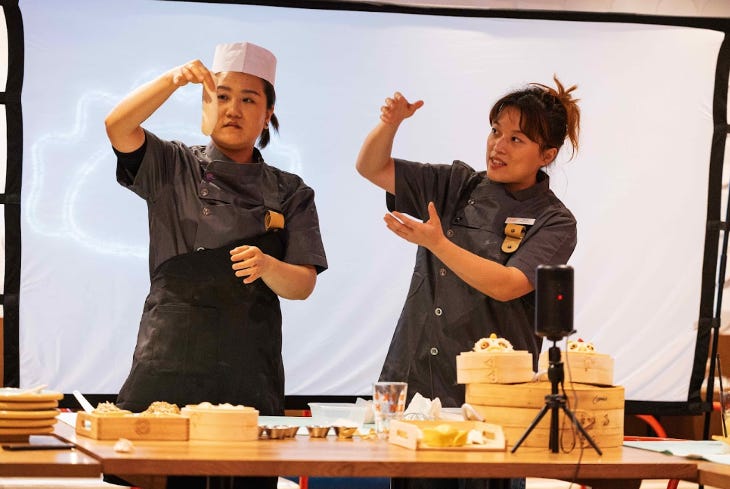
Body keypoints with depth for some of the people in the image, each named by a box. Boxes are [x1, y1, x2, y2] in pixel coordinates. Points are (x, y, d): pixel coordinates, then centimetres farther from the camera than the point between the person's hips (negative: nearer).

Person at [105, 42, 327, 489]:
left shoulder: (290, 194, 11)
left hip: (249, 374, 1)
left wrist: (267, 266, -19)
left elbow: (303, 285, 3)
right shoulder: (173, 169, 9)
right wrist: (174, 79, -23)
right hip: (168, 364, -1)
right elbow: (118, 126, -9)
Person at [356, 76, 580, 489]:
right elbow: (371, 168, 11)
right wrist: (391, 122, -9)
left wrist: (436, 243, -25)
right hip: (414, 378, 4)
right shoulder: (456, 187, 11)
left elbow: (505, 285, -17)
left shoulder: (554, 223, -3)